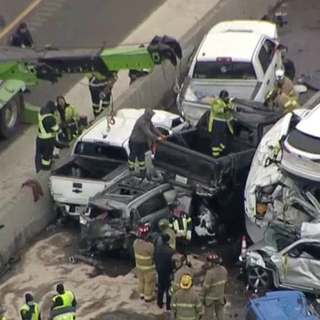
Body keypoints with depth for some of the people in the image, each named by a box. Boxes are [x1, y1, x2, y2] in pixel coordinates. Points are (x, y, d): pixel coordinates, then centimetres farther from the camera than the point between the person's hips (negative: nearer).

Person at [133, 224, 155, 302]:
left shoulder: (135, 242, -15)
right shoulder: (149, 246, -34)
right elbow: (154, 255, -19)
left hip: (138, 266, 6)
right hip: (148, 267, -6)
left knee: (141, 281, 27)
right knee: (149, 283, 17)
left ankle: (142, 294, 45)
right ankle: (148, 297, 33)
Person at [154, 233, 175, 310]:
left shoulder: (158, 247, -11)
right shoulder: (170, 250, -28)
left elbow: (155, 258, 1)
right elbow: (172, 262, -20)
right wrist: (173, 271, -4)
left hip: (159, 270, 5)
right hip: (168, 272, -5)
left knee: (160, 287, 21)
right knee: (168, 289, 11)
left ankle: (160, 303, 32)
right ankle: (168, 305, 21)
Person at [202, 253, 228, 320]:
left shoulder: (210, 272, -32)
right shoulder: (224, 270, -11)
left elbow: (206, 286, -24)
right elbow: (225, 281, 3)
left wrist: (203, 294, -5)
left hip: (210, 297, -6)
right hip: (220, 296, 6)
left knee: (209, 314, 13)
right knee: (220, 312, 22)